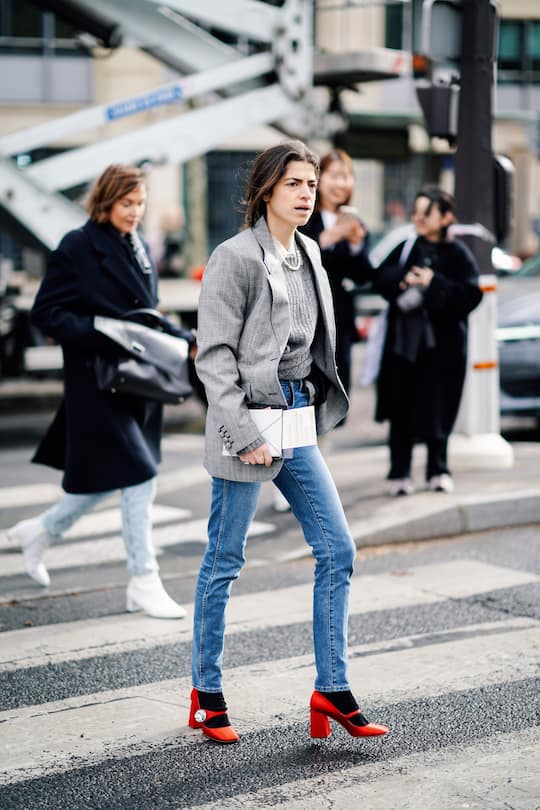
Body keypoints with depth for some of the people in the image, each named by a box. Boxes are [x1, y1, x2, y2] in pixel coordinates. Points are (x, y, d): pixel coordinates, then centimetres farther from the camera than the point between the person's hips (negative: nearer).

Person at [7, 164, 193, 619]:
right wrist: (103, 335, -21)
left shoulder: (139, 248, 13)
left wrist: (185, 340, 4)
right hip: (98, 381, -8)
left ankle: (40, 532, 37)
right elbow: (46, 313, -11)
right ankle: (144, 584, 2)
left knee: (111, 477, 14)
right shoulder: (77, 248, -9)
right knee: (139, 477, -8)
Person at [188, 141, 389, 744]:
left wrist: (311, 408, 13)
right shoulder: (235, 257, -11)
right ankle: (205, 695, 17)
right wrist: (244, 433, -18)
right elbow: (213, 355, -14)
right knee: (224, 560, 4)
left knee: (337, 551, 3)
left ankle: (332, 690, 12)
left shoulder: (308, 254, 12)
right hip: (248, 423, -7)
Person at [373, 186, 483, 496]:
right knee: (401, 409, 4)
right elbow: (380, 278, 0)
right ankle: (400, 473, 14)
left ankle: (439, 470, 19)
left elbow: (471, 295, -12)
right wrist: (402, 279, -18)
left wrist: (434, 284, -20)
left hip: (441, 345, -2)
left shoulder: (458, 254, -3)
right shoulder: (406, 248, 6)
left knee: (438, 408, 3)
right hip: (403, 340, 2)